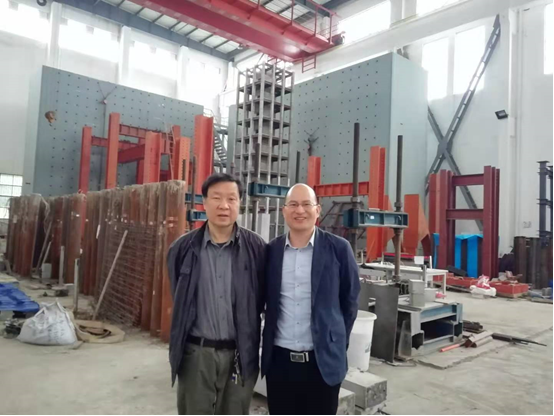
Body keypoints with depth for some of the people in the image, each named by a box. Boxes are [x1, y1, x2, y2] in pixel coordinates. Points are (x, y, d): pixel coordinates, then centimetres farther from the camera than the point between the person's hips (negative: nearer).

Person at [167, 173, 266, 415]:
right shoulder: (183, 248, -3)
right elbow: (179, 299, 10)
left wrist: (247, 330, 8)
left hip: (240, 353, 0)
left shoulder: (256, 248, -7)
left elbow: (261, 297, 4)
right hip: (196, 352, 1)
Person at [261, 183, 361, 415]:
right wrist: (268, 342, 10)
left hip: (323, 360, -2)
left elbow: (349, 300, 2)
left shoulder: (338, 248, -7)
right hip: (279, 360, 2)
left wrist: (338, 343, 4)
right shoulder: (271, 250, 0)